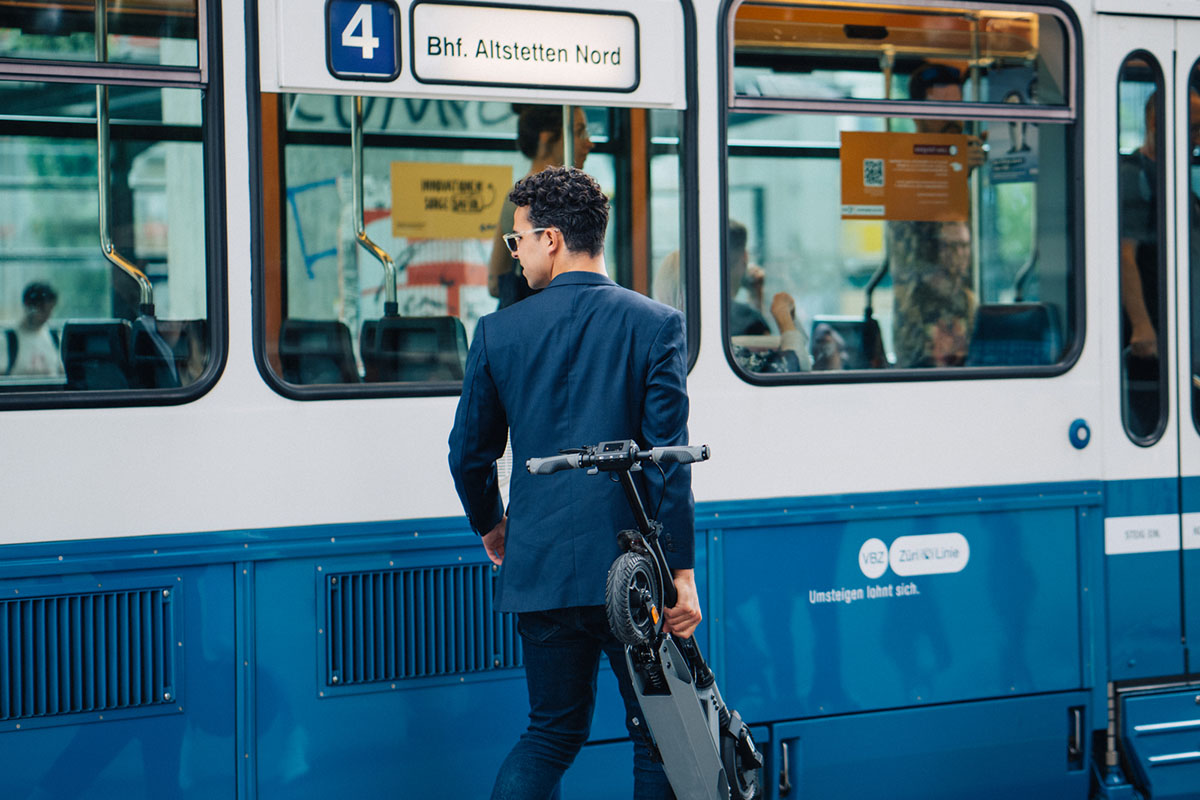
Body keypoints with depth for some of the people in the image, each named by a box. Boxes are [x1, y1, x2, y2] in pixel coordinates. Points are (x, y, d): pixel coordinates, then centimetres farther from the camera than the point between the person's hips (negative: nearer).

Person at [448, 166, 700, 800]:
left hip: (540, 569, 2)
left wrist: (490, 527, 26)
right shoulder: (656, 325, -5)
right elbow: (669, 457, -10)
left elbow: (469, 452, 7)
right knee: (657, 735, 10)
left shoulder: (499, 331, 0)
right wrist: (681, 571, -7)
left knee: (552, 731, 15)